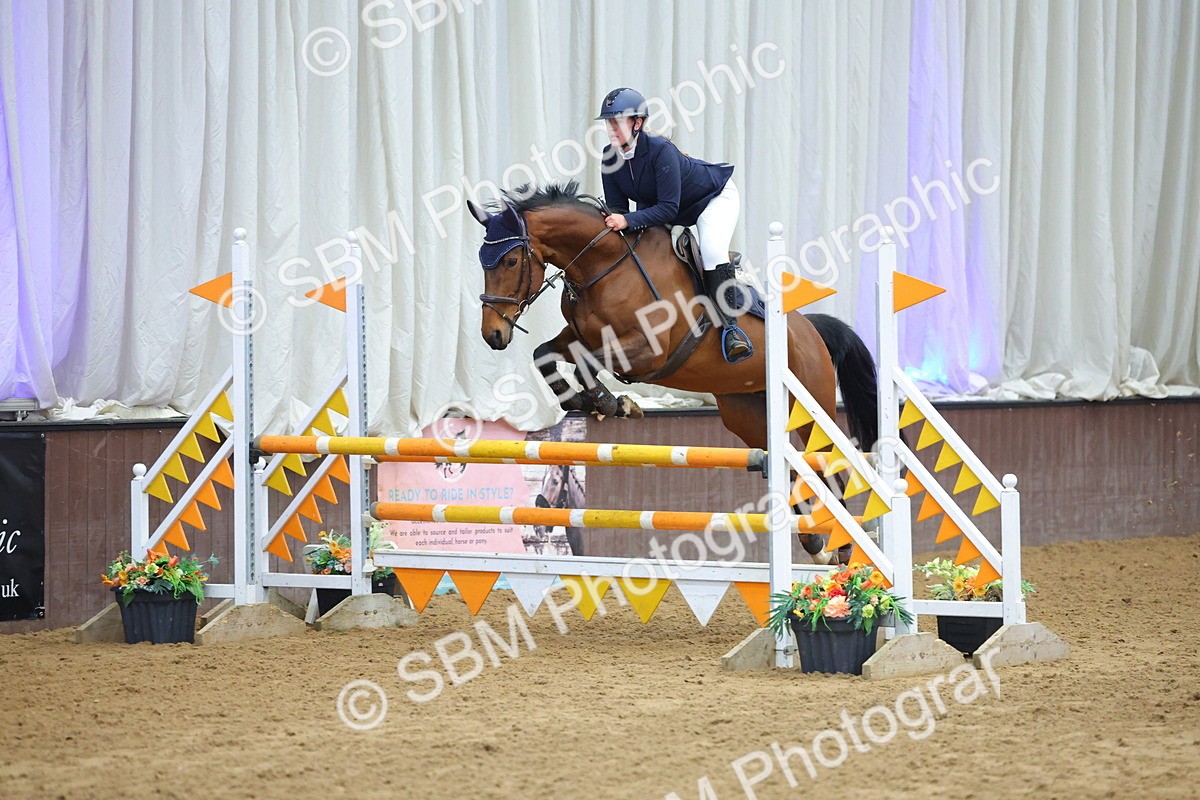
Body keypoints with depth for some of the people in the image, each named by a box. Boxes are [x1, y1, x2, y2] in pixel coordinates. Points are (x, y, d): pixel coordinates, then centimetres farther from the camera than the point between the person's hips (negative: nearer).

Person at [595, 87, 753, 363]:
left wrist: (628, 220, -49)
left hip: (714, 198, -8)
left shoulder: (661, 151, -37)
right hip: (656, 205, 8)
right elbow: (617, 207, -11)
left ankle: (729, 327, -25)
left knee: (712, 250, -30)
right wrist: (612, 223, -33)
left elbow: (668, 208, -39)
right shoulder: (610, 157, -17)